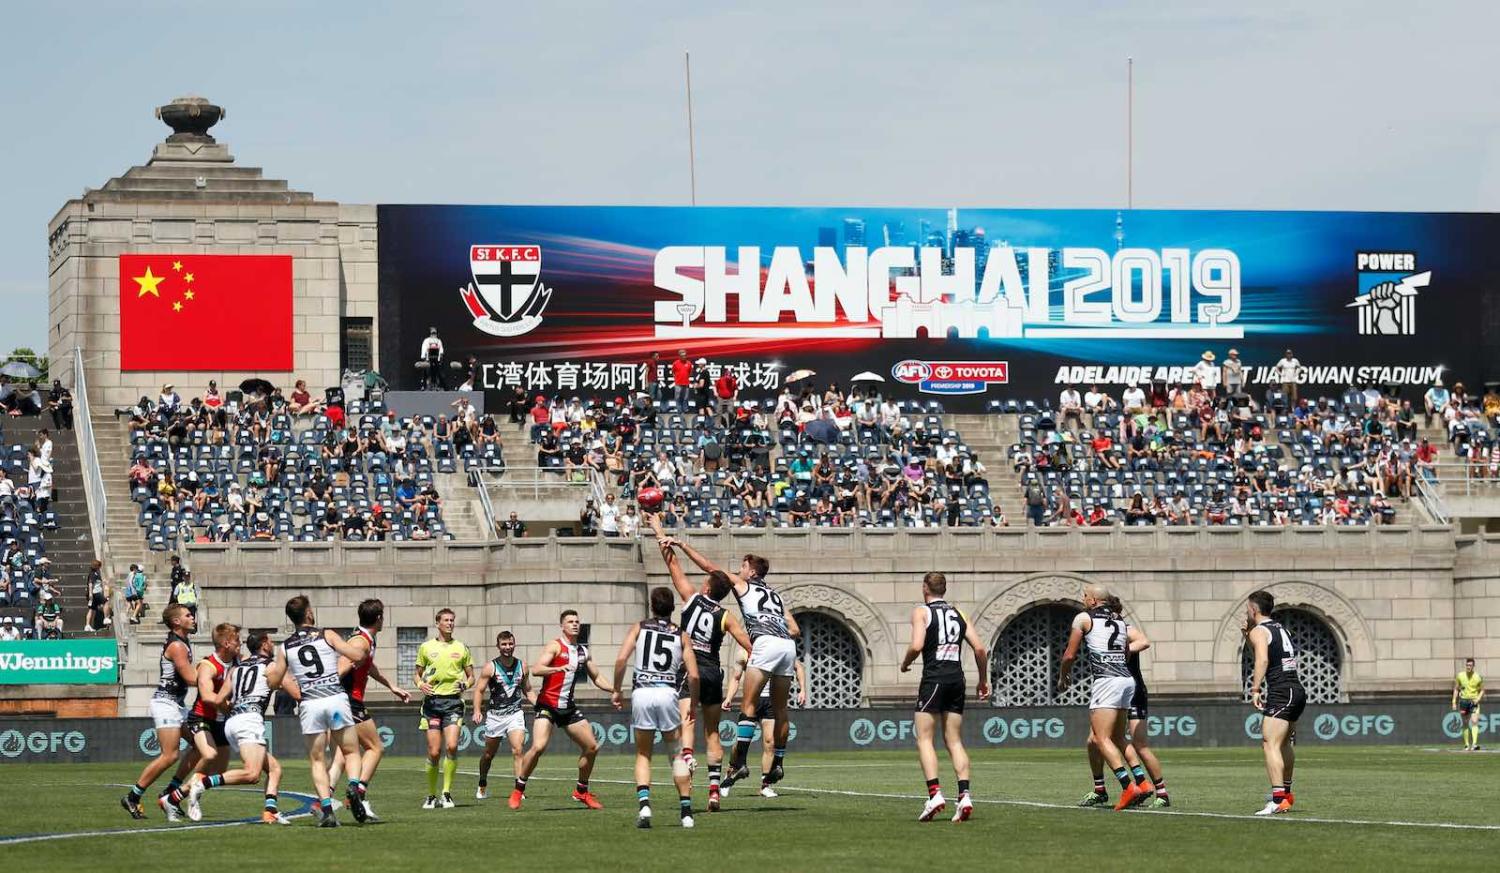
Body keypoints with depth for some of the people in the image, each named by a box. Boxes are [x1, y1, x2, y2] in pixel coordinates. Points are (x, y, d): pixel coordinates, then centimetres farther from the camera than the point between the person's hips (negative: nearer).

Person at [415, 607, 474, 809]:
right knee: (434, 751, -5)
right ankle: (431, 795, 10)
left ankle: (447, 792, -5)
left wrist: (464, 683, -7)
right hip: (432, 701, 0)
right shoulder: (426, 647, 9)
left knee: (452, 746, -17)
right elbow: (418, 673, 17)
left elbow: (471, 676, 15)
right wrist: (421, 684, -5)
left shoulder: (461, 648, 10)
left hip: (453, 701, 0)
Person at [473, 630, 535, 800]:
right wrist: (477, 711, -19)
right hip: (495, 714, -1)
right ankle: (482, 785, 35)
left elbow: (528, 691, 17)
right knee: (489, 754, 12)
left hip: (515, 714, 1)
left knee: (518, 750, -18)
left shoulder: (522, 666, 6)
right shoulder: (490, 667, -5)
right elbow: (479, 690, -4)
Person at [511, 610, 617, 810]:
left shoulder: (583, 651, 13)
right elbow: (536, 670, -22)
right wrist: (558, 668, -38)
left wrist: (615, 690, 8)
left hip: (569, 707, 7)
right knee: (538, 747, -23)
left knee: (592, 747, 5)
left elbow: (597, 678, 23)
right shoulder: (555, 646, -8)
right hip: (548, 705, -7)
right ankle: (518, 790, -8)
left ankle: (581, 791, 23)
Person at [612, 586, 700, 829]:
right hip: (668, 692, 0)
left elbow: (621, 659, -3)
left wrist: (617, 690, 8)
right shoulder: (682, 636, 11)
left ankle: (644, 804, -9)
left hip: (641, 693, 0)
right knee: (678, 754, 12)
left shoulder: (639, 628, 11)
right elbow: (693, 675, 4)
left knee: (643, 754, 11)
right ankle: (686, 812, 6)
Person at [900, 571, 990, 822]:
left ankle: (934, 793, -18)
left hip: (934, 677, -5)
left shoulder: (922, 612, 0)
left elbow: (917, 645, -14)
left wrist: (905, 663, 5)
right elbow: (979, 648, 8)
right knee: (955, 741, 8)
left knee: (924, 738, -2)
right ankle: (964, 795, -6)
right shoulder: (958, 614, 15)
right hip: (957, 679, 5)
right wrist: (983, 680, 18)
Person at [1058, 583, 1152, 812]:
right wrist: (1121, 652, 18)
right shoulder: (1121, 621, 20)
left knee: (1102, 739, -10)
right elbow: (1144, 642, 7)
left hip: (1106, 680, -7)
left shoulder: (1083, 618, 4)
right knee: (1118, 739, 17)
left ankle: (1128, 785, -24)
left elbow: (1070, 655, 8)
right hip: (1128, 680, 7)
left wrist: (1063, 677, 25)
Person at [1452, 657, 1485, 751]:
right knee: (1465, 724, 6)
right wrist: (1454, 702, 4)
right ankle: (1467, 745, 15)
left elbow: (1482, 690, 7)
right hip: (1463, 700, 2)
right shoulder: (1460, 676, 1)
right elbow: (1456, 689, 9)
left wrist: (1478, 699, -11)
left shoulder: (1478, 677, -3)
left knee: (1474, 722, -17)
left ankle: (1474, 744, -27)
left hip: (1474, 701, -2)